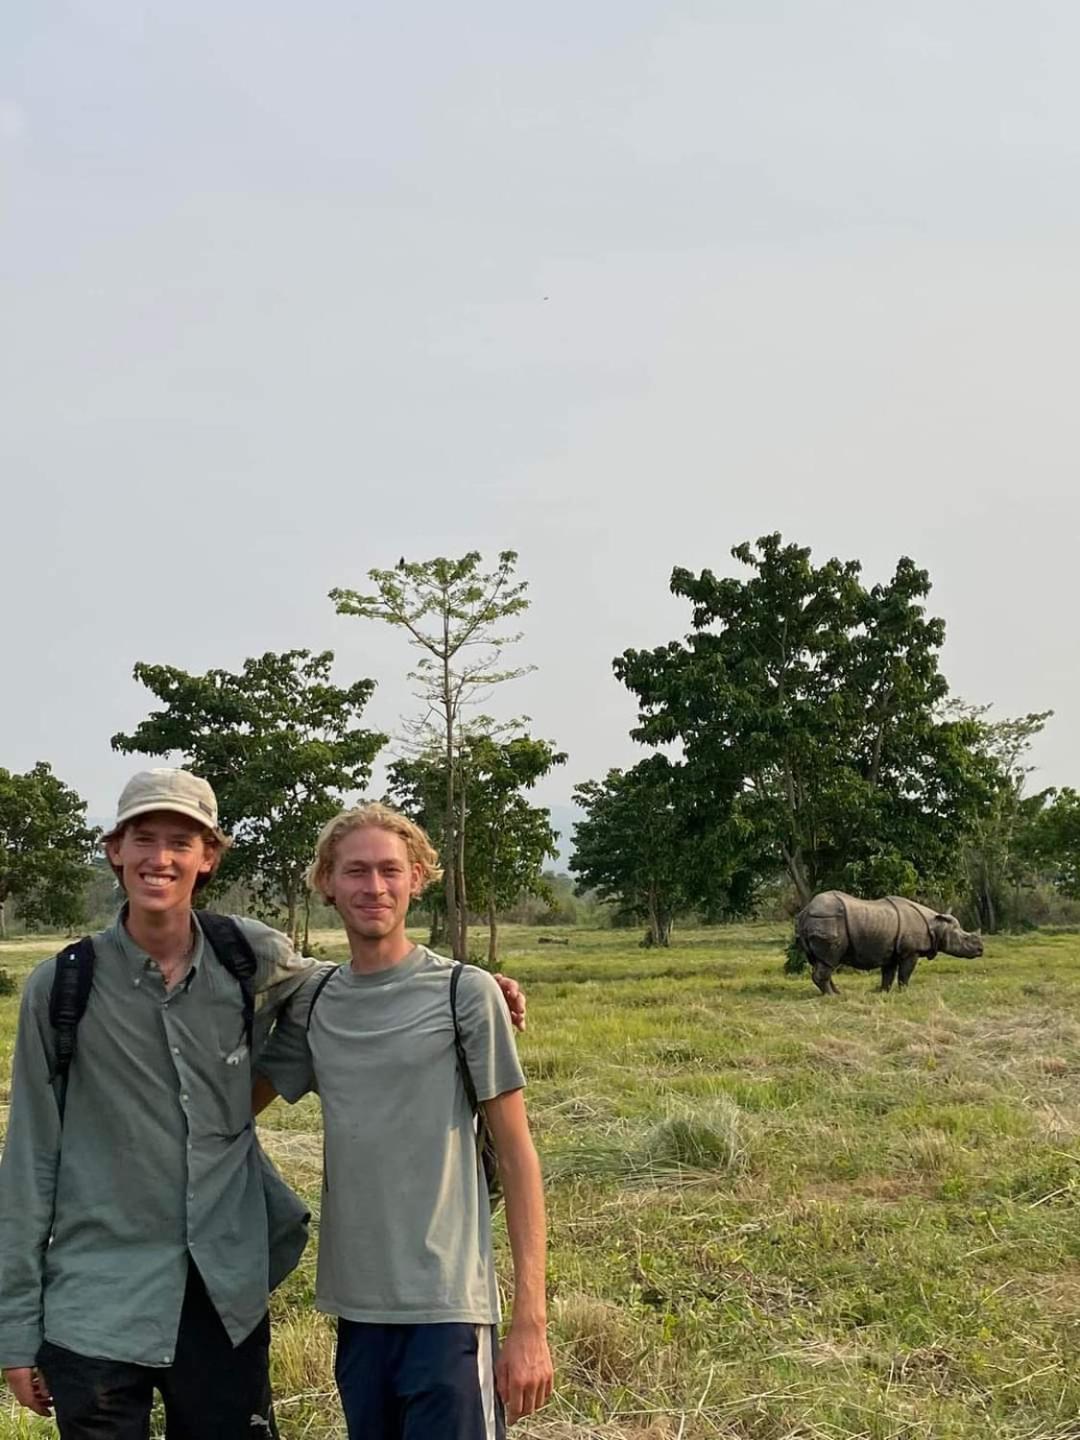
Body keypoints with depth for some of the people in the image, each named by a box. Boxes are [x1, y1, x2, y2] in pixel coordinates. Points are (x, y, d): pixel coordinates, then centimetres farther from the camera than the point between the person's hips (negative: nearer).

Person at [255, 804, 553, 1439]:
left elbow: (517, 1156, -5)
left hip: (447, 1308, -4)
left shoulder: (465, 994, -6)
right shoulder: (313, 1005, 6)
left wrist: (531, 1320, -9)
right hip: (355, 1307, 4)